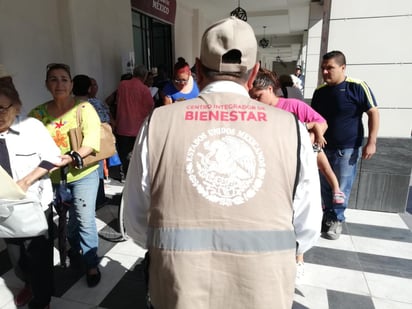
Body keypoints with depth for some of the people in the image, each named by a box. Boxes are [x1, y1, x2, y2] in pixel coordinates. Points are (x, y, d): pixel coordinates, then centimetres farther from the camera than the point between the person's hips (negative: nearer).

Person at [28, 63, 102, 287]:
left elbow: (93, 139, -21)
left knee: (85, 219, 0)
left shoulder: (84, 108, -10)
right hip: (54, 176, 4)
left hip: (83, 173, -3)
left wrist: (77, 155, -37)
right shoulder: (38, 113, 0)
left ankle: (91, 264, 19)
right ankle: (75, 250, 48)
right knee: (69, 218, 22)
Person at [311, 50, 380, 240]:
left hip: (347, 149, -5)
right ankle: (328, 216, 31)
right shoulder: (319, 91, 4)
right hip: (324, 147, 5)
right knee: (325, 186, 13)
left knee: (341, 187, 2)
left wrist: (371, 142, -13)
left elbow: (373, 113, -8)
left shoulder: (357, 87, -11)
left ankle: (337, 220, 22)